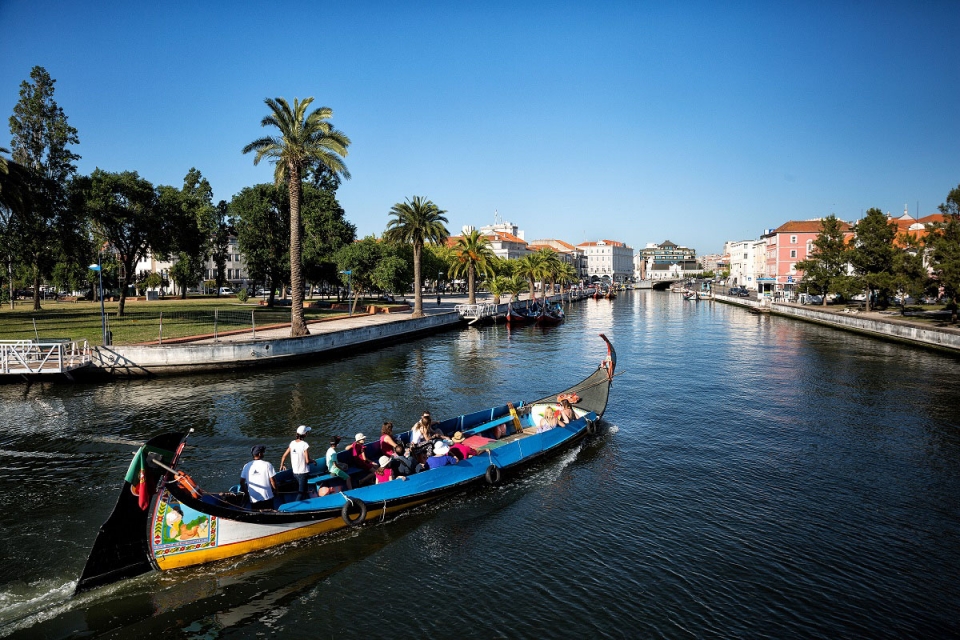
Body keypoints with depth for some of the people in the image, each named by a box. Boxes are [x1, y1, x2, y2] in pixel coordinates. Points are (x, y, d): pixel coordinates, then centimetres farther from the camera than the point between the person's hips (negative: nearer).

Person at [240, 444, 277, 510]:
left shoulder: (246, 466, 3)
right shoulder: (267, 465, -5)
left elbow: (242, 482, 3)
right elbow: (272, 481, -6)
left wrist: (247, 493, 17)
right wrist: (276, 490, 12)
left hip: (253, 499, 2)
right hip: (267, 498, -2)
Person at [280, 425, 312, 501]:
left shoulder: (292, 443, -1)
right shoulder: (304, 445, -20)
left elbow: (284, 455, 7)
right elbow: (307, 461, -21)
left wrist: (282, 465, 24)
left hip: (294, 471, 7)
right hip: (303, 472, -7)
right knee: (301, 492, 3)